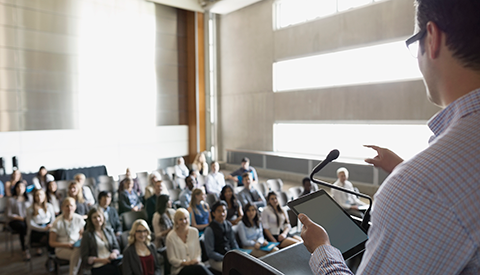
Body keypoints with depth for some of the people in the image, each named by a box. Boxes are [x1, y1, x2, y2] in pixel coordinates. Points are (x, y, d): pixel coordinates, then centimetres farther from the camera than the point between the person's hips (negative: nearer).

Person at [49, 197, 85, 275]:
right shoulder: (57, 222, -7)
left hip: (77, 246, 3)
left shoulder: (79, 219, 2)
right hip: (62, 249, -3)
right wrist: (66, 245, -18)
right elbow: (51, 242, -3)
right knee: (78, 252, -36)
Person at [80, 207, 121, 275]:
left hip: (112, 261, 4)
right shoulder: (87, 234, 5)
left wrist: (114, 253, -6)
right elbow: (85, 258, 3)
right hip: (98, 266, -4)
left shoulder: (109, 231, 18)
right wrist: (100, 260, -10)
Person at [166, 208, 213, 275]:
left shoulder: (194, 231, 7)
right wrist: (185, 263, -16)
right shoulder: (171, 236, -5)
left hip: (194, 264, 3)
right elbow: (172, 259, -2)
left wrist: (197, 259, -8)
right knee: (200, 268, -34)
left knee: (201, 266, -35)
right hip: (179, 269, -3)